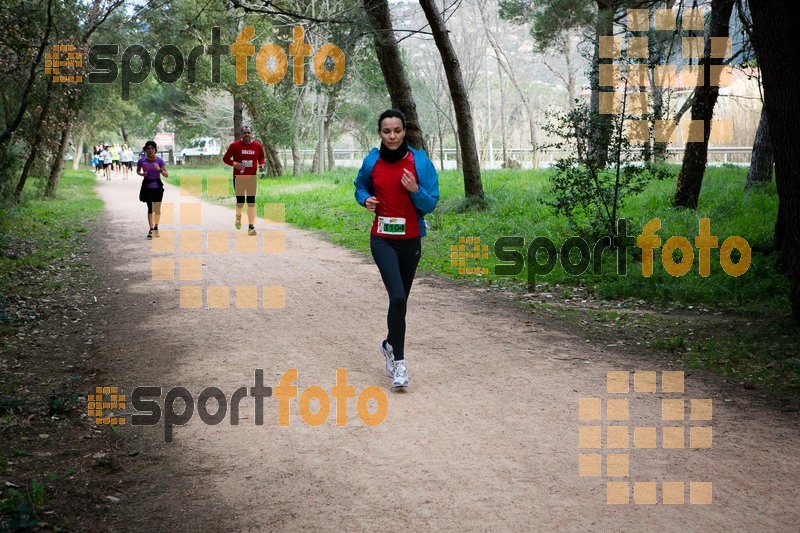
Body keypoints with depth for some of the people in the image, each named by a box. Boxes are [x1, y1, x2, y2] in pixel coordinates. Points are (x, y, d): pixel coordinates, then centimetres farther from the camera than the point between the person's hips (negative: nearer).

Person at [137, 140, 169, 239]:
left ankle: (156, 227, 30)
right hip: (147, 186, -1)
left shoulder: (159, 160, -7)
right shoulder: (142, 161, -4)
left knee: (157, 209, 12)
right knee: (150, 208, -9)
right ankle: (151, 229, -8)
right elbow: (137, 171, 14)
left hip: (157, 186, 1)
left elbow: (167, 175, -9)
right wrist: (142, 174, -7)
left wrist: (159, 169, -27)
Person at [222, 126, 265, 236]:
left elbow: (261, 157, 17)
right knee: (240, 201, 4)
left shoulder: (257, 146, 0)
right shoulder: (235, 145, -7)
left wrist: (261, 164, -4)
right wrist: (235, 164, -19)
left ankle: (251, 227, 0)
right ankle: (238, 216, 40)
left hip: (252, 178, 1)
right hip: (238, 178, -1)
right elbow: (225, 158, -2)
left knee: (251, 202, -3)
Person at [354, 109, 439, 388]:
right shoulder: (372, 162, -1)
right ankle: (399, 361, -10)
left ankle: (390, 344, 40)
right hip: (382, 240, -1)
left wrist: (415, 190, -22)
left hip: (410, 240, 1)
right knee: (398, 297, -18)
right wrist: (365, 199, -4)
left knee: (400, 299, 13)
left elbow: (431, 203, -3)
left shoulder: (420, 162, -6)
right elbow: (360, 187, 18)